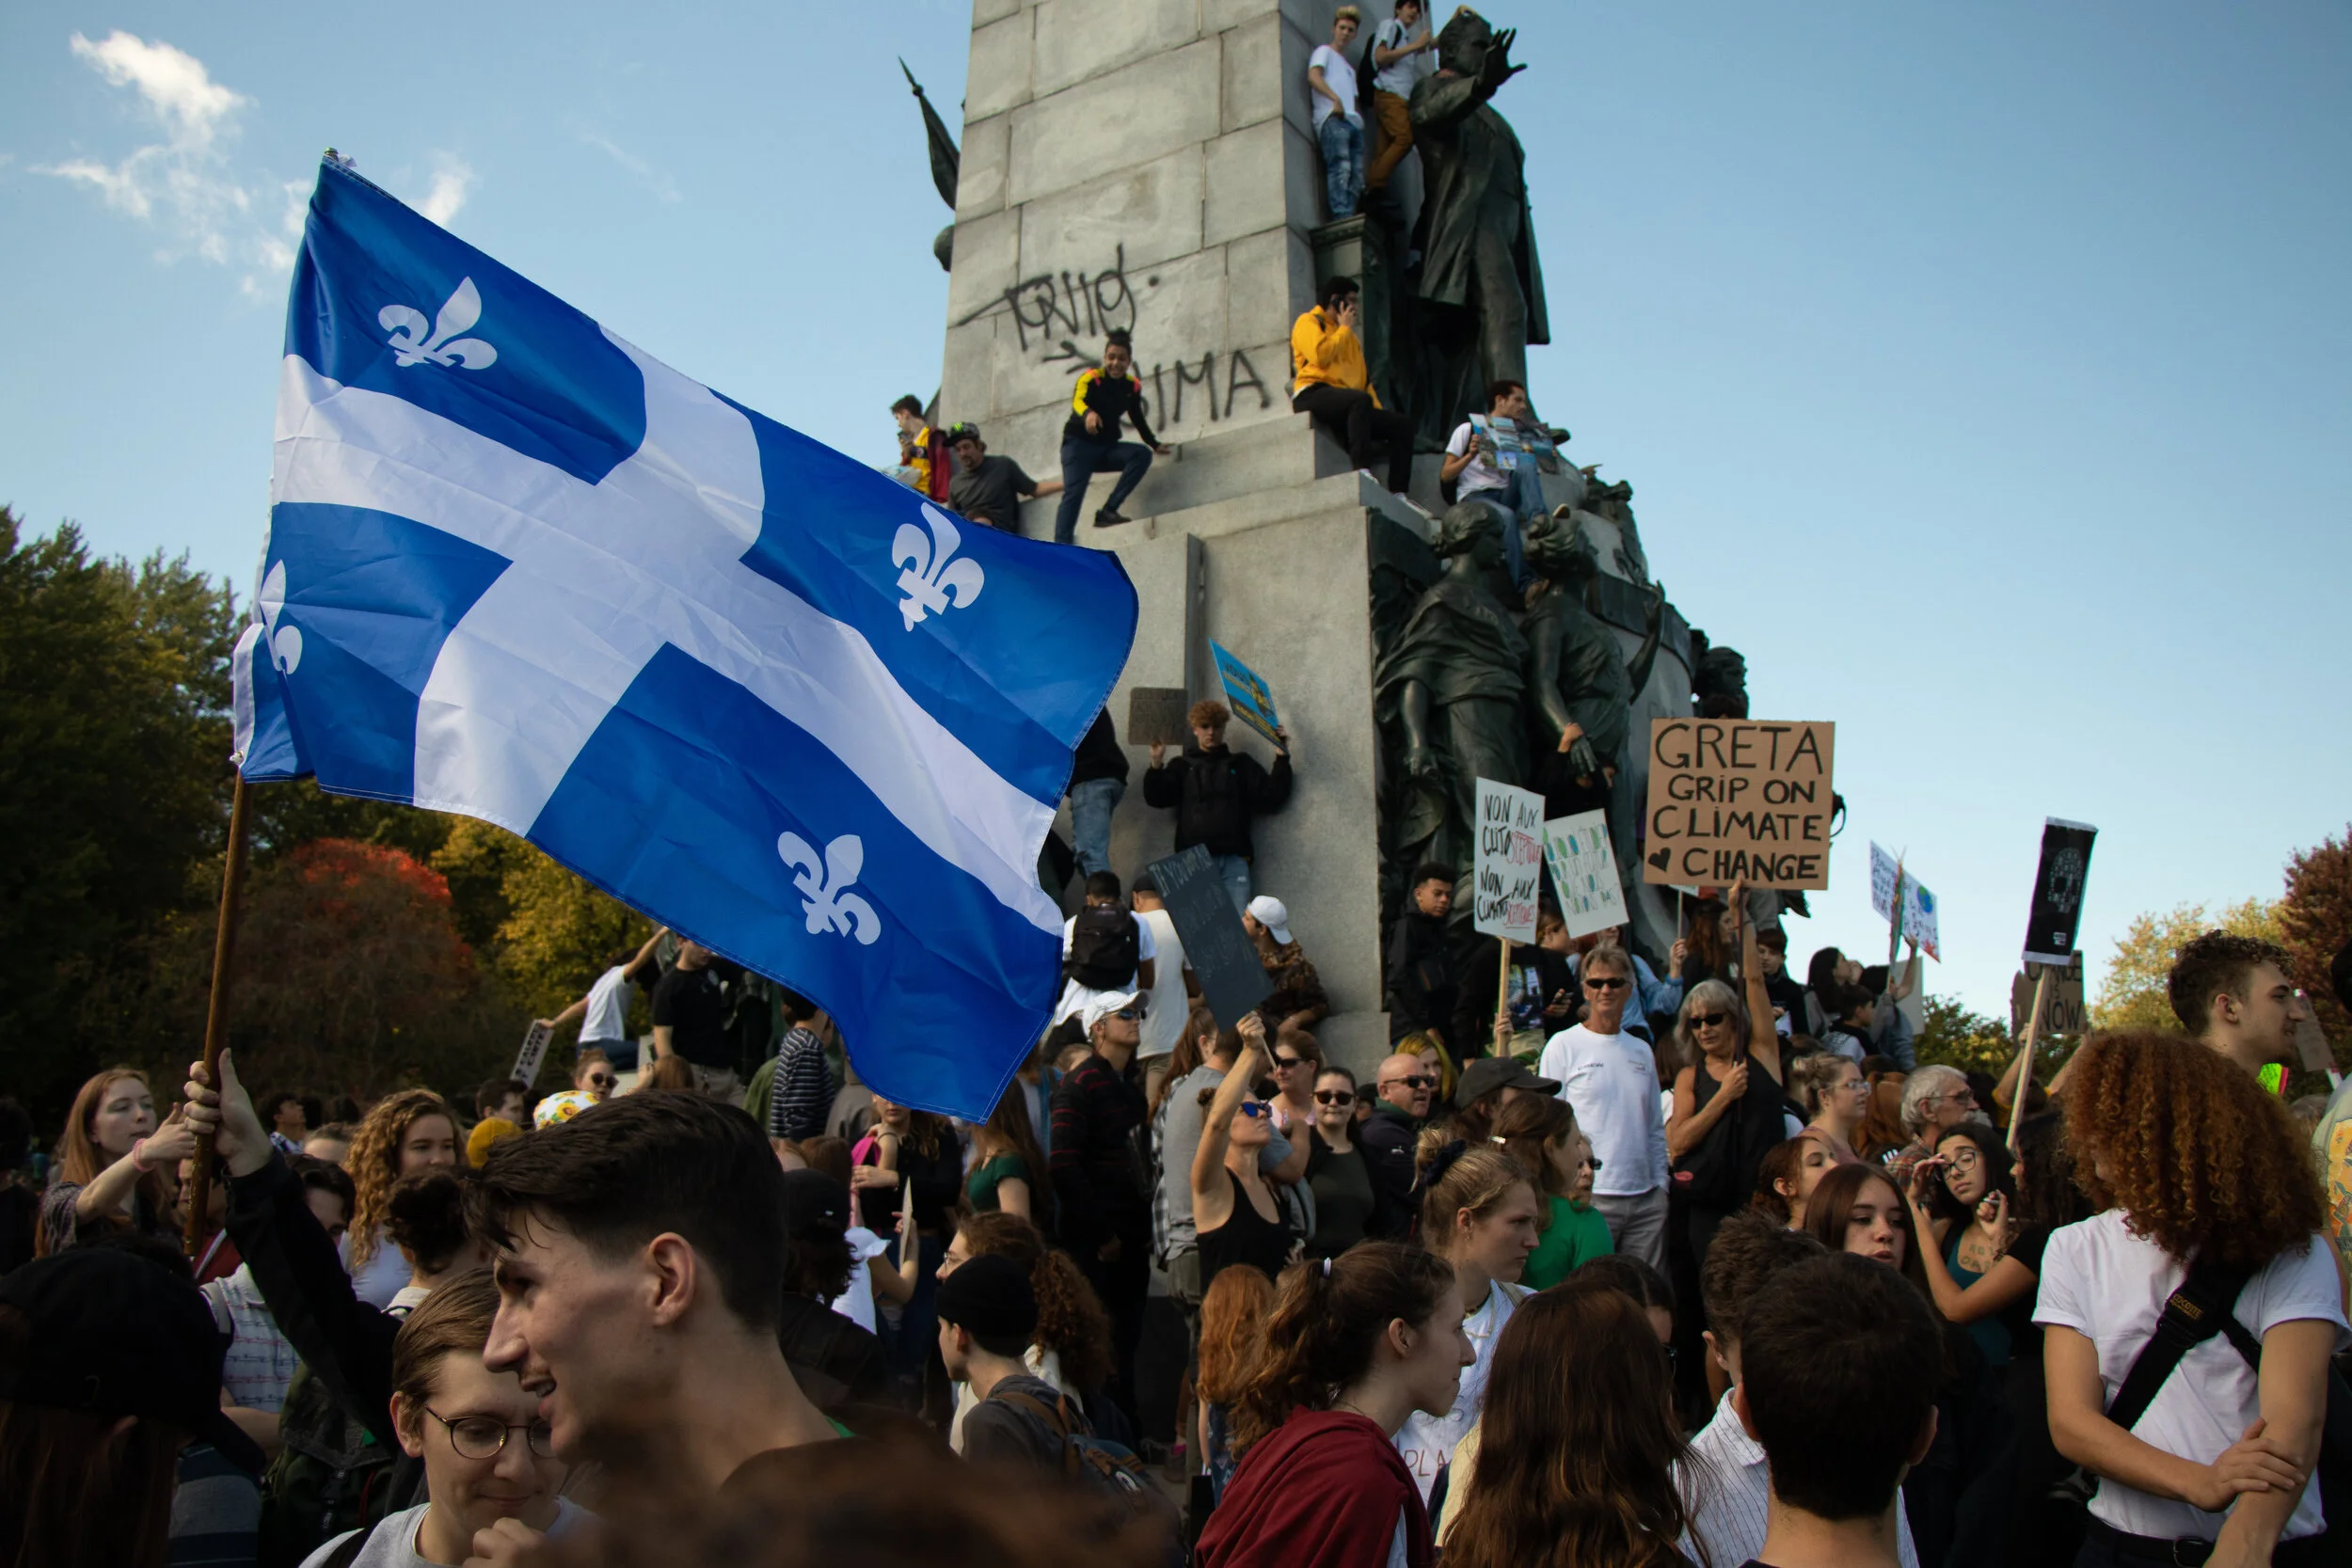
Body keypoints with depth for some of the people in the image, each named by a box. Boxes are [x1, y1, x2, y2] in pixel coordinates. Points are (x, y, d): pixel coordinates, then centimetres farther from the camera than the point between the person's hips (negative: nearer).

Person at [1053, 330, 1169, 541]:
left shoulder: (1133, 387, 2)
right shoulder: (1091, 378, -14)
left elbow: (1137, 419, 18)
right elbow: (1078, 401, -34)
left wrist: (1155, 444, 15)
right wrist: (1088, 413, -56)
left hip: (1107, 447, 5)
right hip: (1078, 443, -5)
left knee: (1142, 454, -18)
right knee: (1073, 493, -21)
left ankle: (1108, 511, -22)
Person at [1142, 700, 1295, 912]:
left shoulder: (1241, 764, 19)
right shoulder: (1182, 766, 17)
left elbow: (1272, 799, 10)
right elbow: (1156, 798, 3)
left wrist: (1281, 759, 0)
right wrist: (1156, 763, -12)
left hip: (1234, 860, 1)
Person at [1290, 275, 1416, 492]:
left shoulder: (1349, 335, 30)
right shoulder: (1308, 322, 8)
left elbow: (1362, 378, 25)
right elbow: (1321, 355, -13)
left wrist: (1377, 409, 10)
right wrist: (1344, 328, 2)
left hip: (1352, 407, 8)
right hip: (1313, 395, -8)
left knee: (1402, 424, -7)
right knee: (1360, 400, -37)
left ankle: (1397, 493, -16)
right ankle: (1362, 470, -45)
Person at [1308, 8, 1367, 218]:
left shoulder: (1349, 67, 36)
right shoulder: (1324, 51, 16)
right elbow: (1313, 76, -4)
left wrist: (1358, 117, 9)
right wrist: (1335, 99, -17)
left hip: (1353, 122, 7)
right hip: (1332, 118, -7)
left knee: (1356, 174, -8)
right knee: (1341, 167, -24)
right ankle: (1342, 216, -35)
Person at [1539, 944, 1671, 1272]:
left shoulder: (1641, 1051, 14)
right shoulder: (1563, 1045, -1)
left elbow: (1655, 1129, 18)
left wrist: (1661, 1184, 11)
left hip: (1646, 1198, 5)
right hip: (1590, 1196, -5)